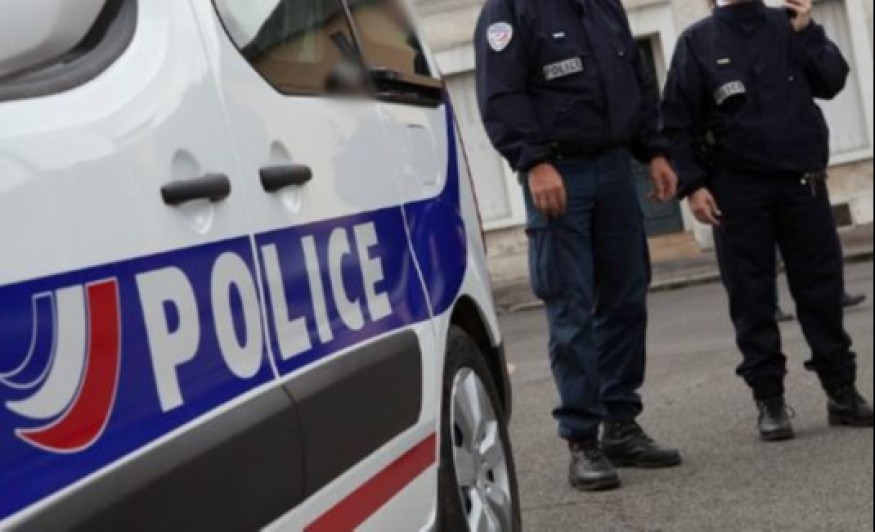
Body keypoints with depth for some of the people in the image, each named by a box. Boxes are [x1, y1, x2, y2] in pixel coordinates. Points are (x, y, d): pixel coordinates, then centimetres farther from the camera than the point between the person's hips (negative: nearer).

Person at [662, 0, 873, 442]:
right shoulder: (698, 42, 2)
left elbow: (832, 82, 2)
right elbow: (678, 121, -2)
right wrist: (692, 185, -10)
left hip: (802, 181, 2)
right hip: (737, 189, -2)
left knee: (822, 288, 5)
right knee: (752, 299, 1)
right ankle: (769, 398, 9)